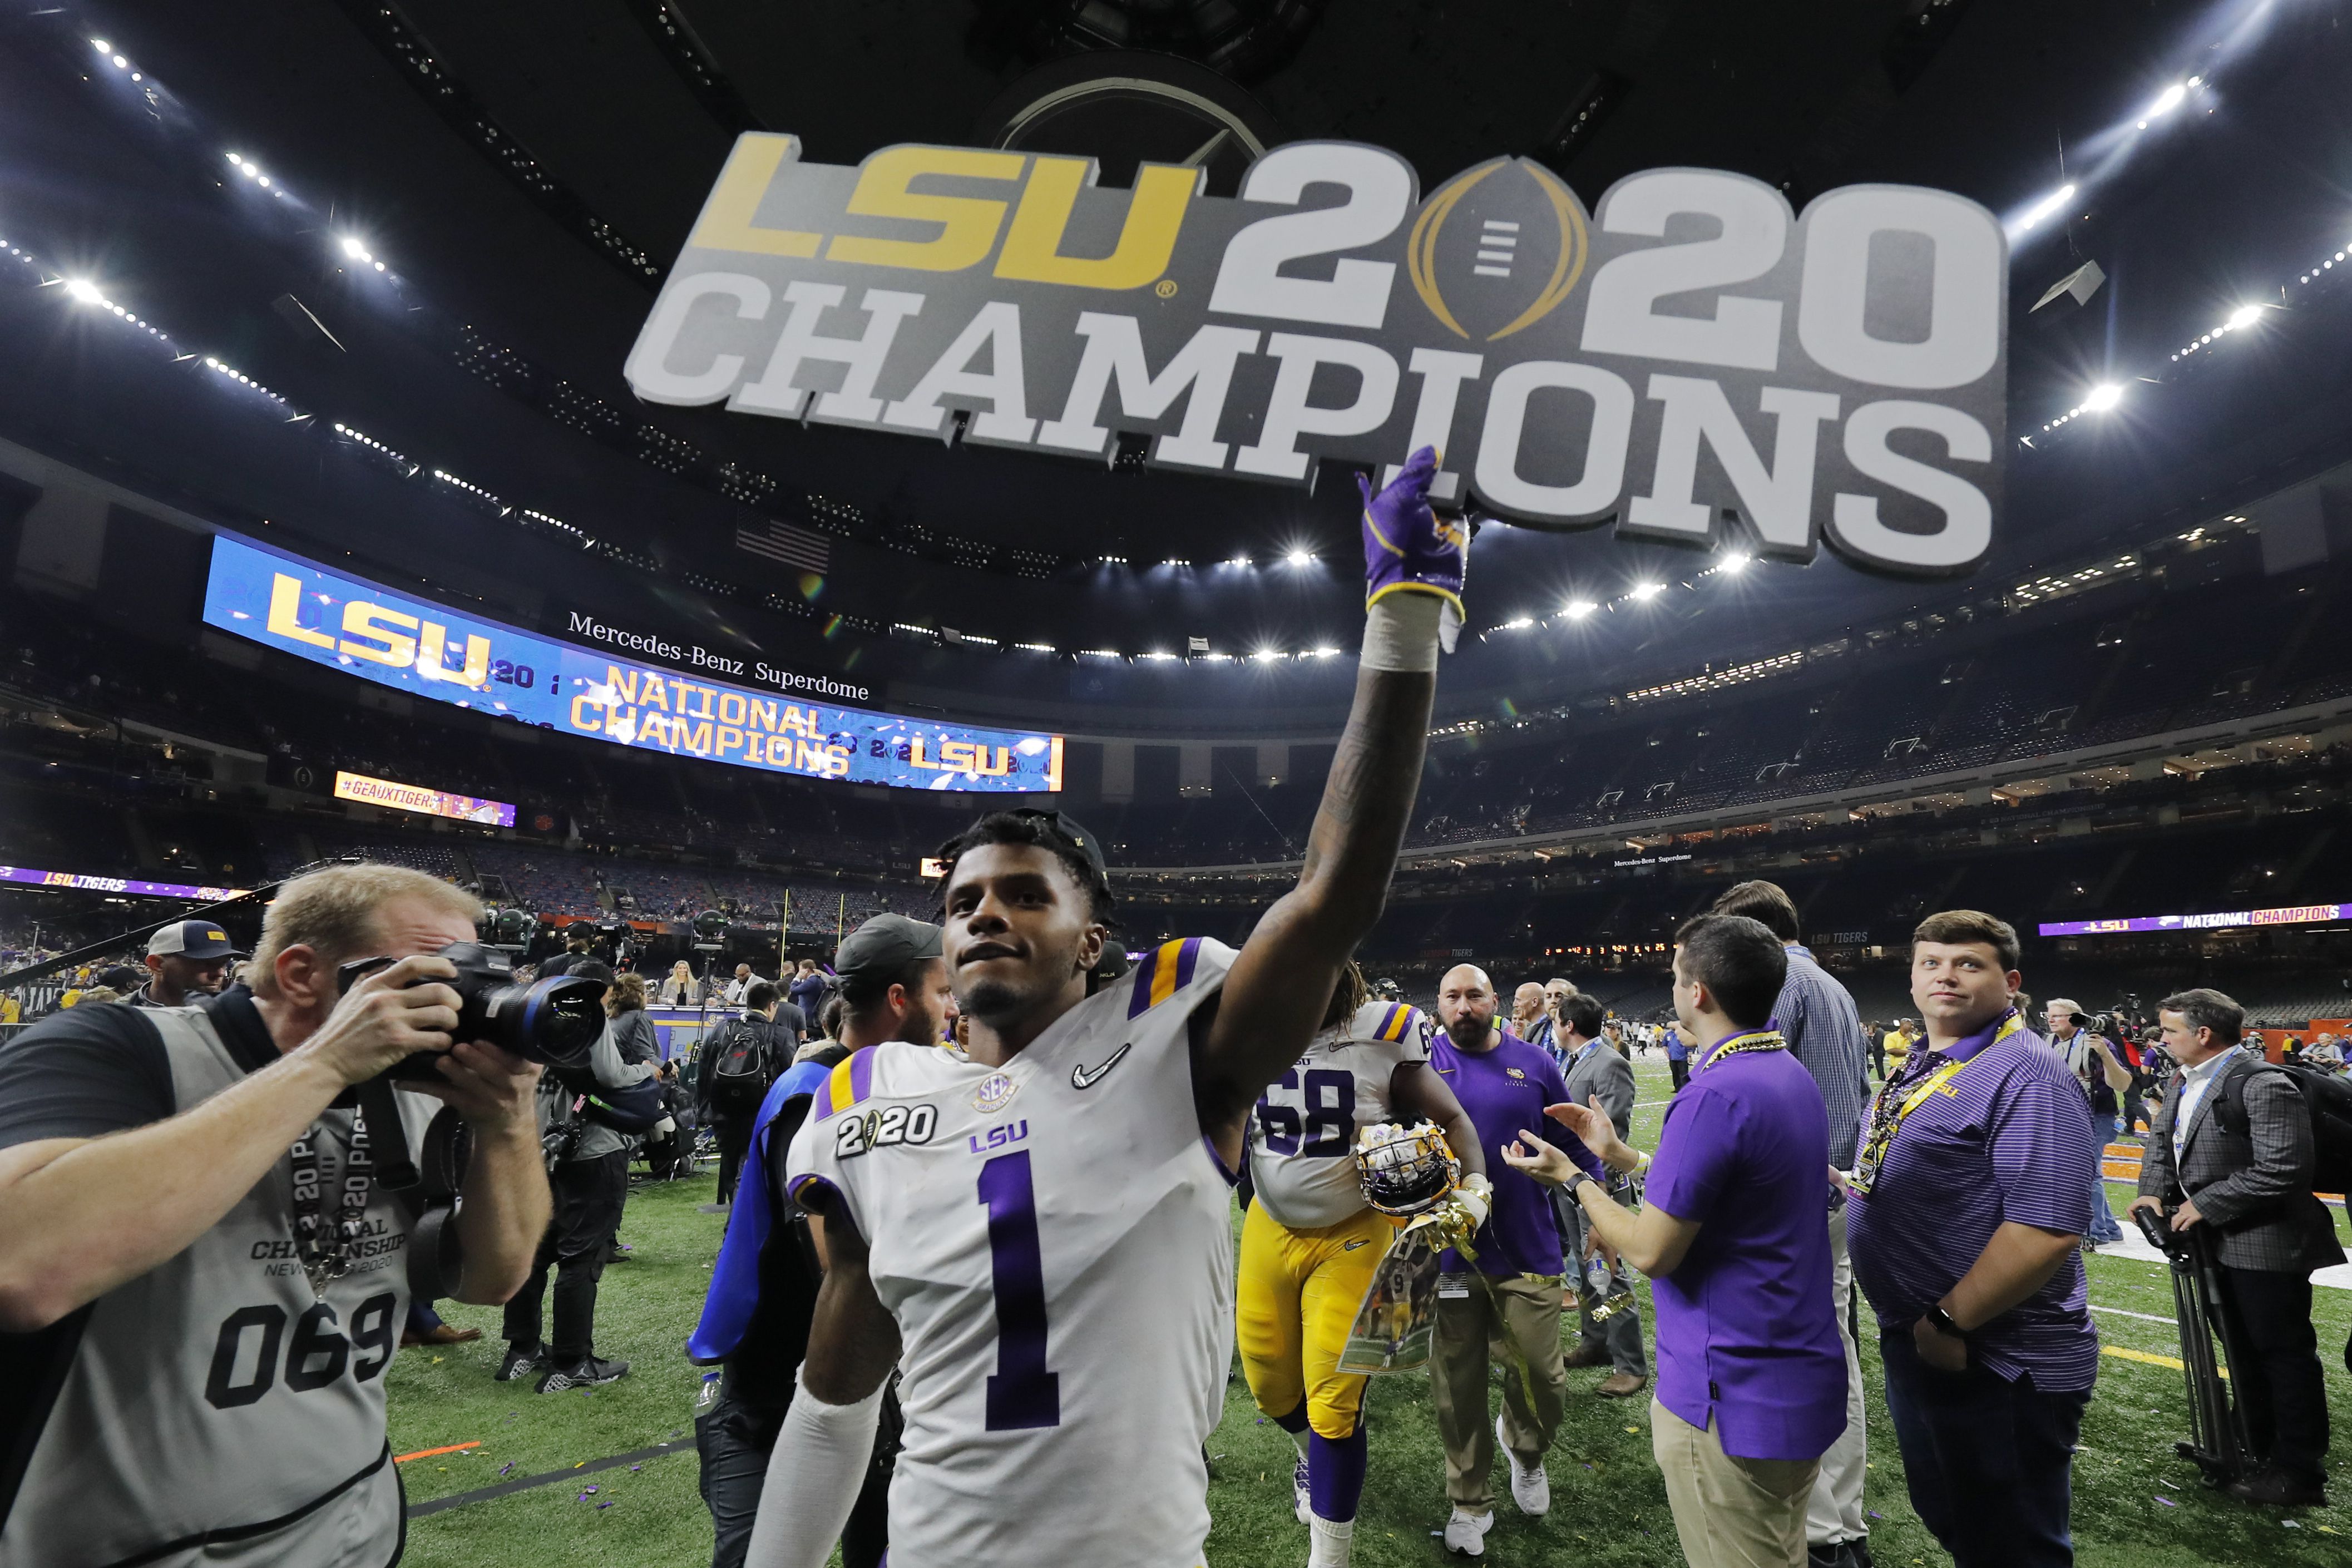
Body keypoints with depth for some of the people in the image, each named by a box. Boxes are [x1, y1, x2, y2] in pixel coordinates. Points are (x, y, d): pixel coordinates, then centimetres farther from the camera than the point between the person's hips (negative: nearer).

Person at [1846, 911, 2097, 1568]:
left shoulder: (2026, 1076, -20)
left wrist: (1950, 1322, -23)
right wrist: (1849, 1181, 2)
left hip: (1998, 1366, -8)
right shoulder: (1920, 1069, 9)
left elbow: (2046, 1229, -28)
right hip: (1914, 1343, 9)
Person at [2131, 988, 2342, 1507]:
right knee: (2244, 1349, 21)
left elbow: (2283, 1170, -26)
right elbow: (2163, 1134, 12)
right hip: (2222, 1242, 9)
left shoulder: (2263, 1085, -22)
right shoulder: (2190, 1081, 8)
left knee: (2283, 1353, 3)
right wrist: (2154, 1190, -5)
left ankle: (2298, 1474, 15)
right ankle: (2260, 1449, 36)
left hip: (2265, 1244, -9)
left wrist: (2206, 1205, -21)